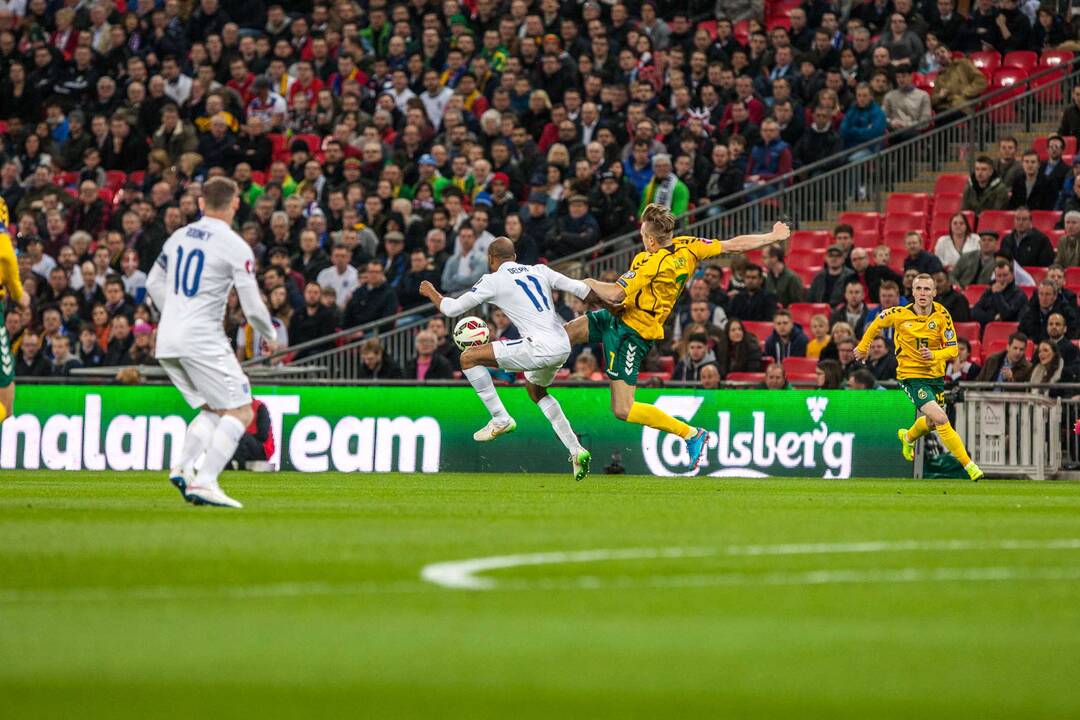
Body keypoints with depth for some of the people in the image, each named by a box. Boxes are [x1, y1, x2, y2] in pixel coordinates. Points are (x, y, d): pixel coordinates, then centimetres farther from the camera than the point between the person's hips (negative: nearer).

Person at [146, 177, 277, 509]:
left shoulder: (179, 237, 11)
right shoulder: (236, 248, -8)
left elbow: (154, 284, 22)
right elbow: (253, 307, -8)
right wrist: (270, 336, 11)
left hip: (167, 343, 7)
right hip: (203, 341, -7)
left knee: (212, 410, 19)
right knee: (240, 412, -2)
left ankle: (183, 468, 0)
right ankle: (204, 482, -15)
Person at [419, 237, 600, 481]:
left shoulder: (493, 280, 2)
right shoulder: (539, 271, 17)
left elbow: (452, 309, 7)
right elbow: (582, 290, 14)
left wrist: (431, 292, 27)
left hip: (540, 347, -8)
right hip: (563, 348, 8)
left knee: (469, 357, 0)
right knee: (536, 391, 34)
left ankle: (500, 419, 2)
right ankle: (577, 451, 27)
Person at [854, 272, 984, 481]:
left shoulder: (942, 315, -10)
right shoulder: (899, 314, -13)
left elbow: (953, 349, -10)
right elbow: (878, 322, 8)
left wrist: (934, 355, -30)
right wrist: (862, 347, 18)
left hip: (935, 375, 4)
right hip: (911, 376, -4)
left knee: (932, 422, 20)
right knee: (940, 418, -21)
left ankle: (908, 437, 55)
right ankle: (968, 464, -15)